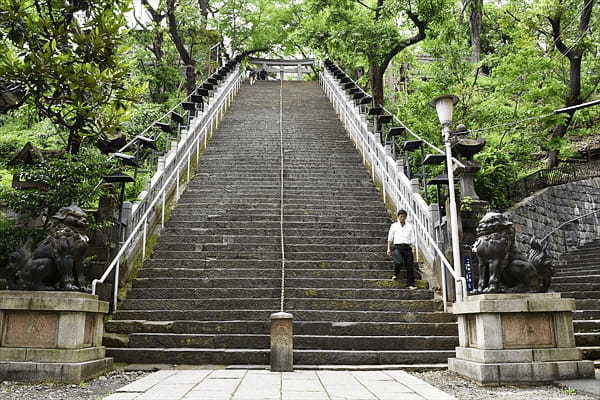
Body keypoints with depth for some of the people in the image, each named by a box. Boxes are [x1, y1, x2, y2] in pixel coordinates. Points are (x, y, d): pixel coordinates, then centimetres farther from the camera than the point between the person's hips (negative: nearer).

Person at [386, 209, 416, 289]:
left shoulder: (410, 226, 14)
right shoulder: (394, 226, 11)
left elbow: (412, 238, 15)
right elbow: (390, 238, 14)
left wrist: (412, 247, 8)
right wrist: (389, 249, 10)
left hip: (407, 247, 2)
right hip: (397, 247, -2)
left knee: (409, 265, -6)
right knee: (399, 262, -26)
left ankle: (410, 284, 2)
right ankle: (396, 274, 5)